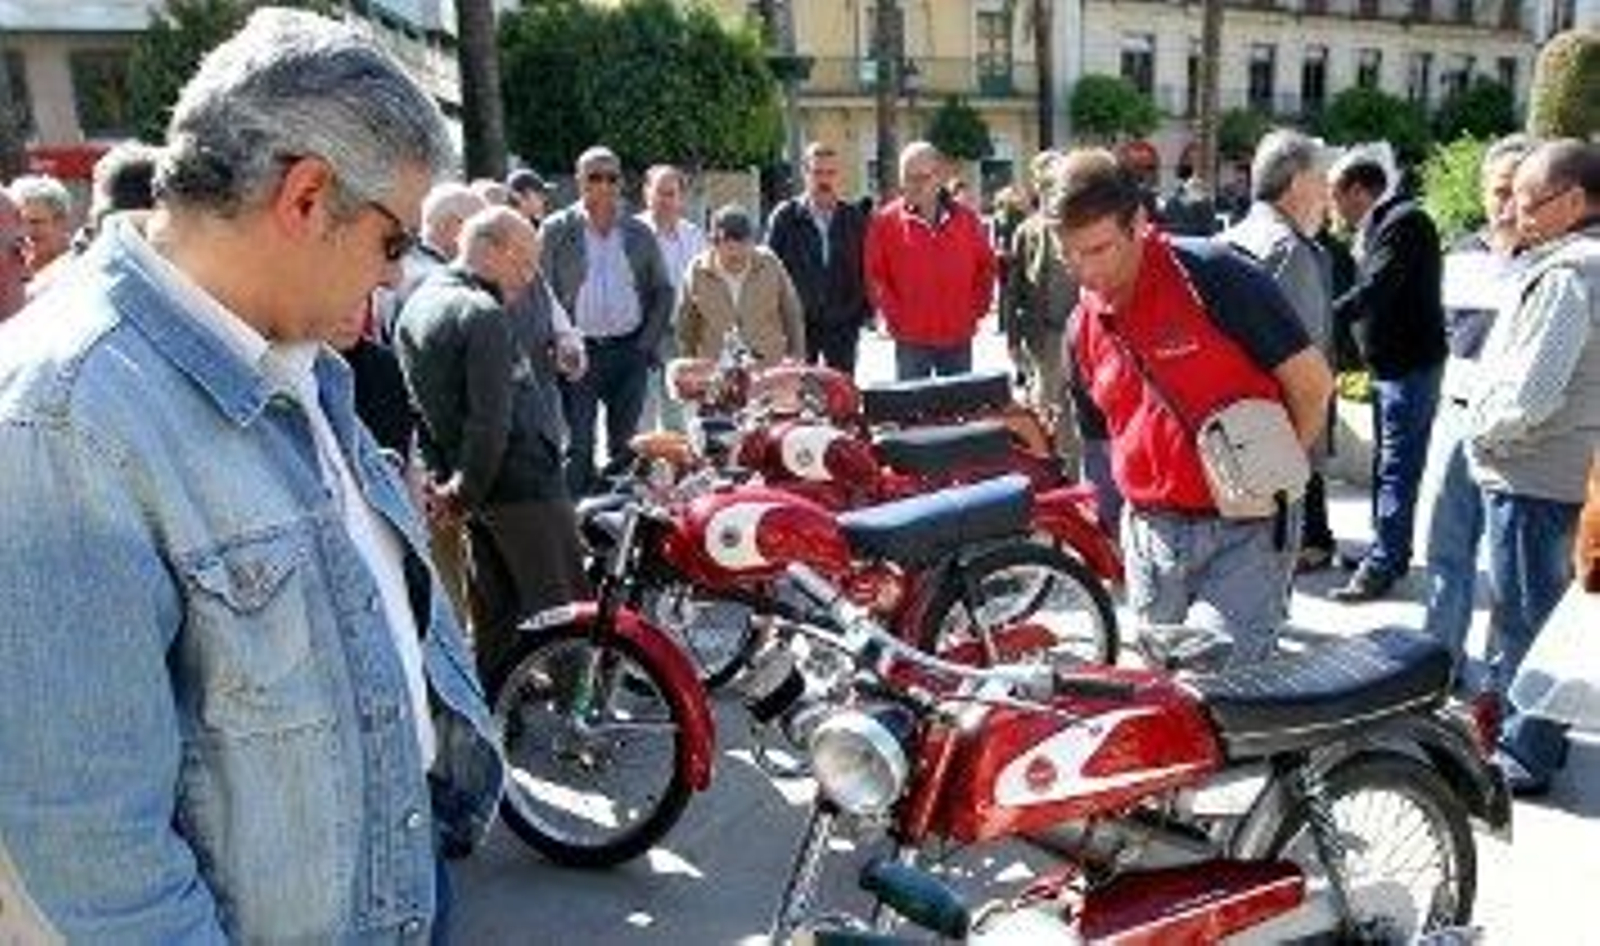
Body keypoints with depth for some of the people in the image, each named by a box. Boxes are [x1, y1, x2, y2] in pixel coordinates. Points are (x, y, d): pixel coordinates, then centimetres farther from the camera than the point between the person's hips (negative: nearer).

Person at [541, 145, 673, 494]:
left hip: (629, 351, 2)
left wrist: (648, 342, 2)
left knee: (625, 444, 7)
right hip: (579, 352, -2)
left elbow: (663, 292, 13)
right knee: (578, 445, -3)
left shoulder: (639, 233, 10)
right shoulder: (556, 230, 3)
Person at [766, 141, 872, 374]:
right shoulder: (784, 217, 0)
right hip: (797, 324, -1)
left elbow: (867, 268, 10)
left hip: (843, 326, 2)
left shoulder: (854, 218, 6)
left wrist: (864, 311, 2)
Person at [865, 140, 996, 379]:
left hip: (958, 339, 3)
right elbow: (874, 277, -2)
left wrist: (975, 310, 4)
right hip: (911, 341, -2)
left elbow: (986, 267, 12)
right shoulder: (885, 222, -3)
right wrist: (895, 315, -7)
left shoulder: (966, 218, 4)